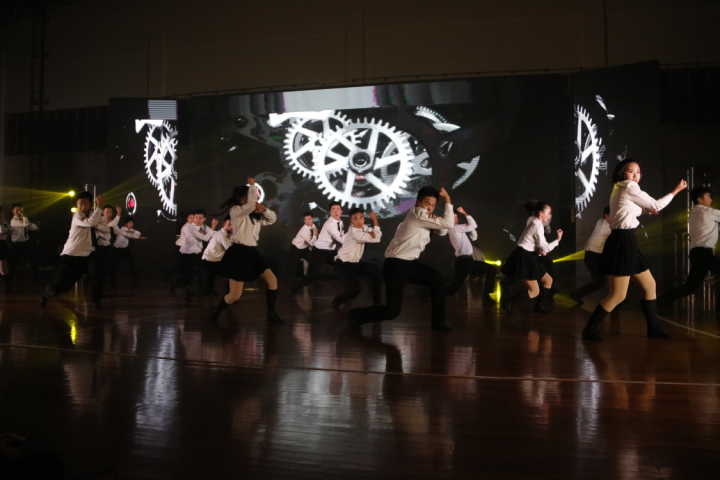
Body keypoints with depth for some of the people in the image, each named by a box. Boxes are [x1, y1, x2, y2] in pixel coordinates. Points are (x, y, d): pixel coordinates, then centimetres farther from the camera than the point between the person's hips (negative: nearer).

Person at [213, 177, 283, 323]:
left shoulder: (254, 215, 13)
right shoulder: (235, 210, -9)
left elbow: (273, 219, 18)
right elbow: (251, 204, -27)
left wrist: (263, 209, -1)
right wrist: (252, 185, -14)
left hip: (252, 252, 8)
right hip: (239, 253, -8)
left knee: (272, 280, 0)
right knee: (235, 295, -6)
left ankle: (272, 314, 10)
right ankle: (216, 313, 21)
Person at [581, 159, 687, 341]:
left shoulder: (619, 189, 18)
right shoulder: (629, 187, -9)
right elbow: (656, 205, -4)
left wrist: (645, 209, 19)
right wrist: (676, 190, 8)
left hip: (626, 242, 11)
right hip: (622, 242, -11)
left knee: (649, 285, 16)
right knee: (618, 295, -8)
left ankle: (654, 328, 24)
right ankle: (590, 329, 1)